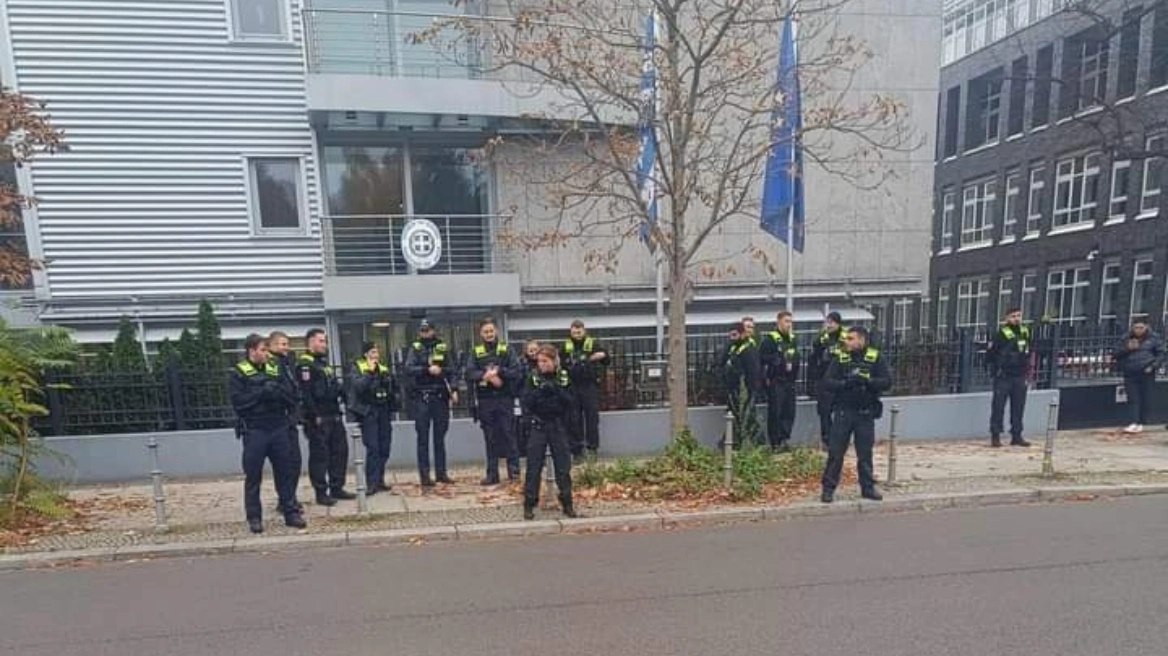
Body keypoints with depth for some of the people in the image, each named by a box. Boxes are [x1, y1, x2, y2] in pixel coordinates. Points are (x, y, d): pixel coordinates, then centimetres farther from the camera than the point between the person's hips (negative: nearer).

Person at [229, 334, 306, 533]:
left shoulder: (275, 370, 10)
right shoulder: (238, 373, -1)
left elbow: (292, 396, 4)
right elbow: (238, 401, -13)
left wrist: (277, 391, -14)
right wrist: (262, 392, -17)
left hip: (278, 428, 4)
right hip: (254, 431, -3)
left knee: (283, 472, 9)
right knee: (253, 476, 6)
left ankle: (290, 512, 18)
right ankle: (254, 517, 19)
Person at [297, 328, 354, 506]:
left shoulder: (324, 362, 19)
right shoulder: (305, 364, -10)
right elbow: (304, 393, -19)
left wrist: (340, 388, 6)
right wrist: (314, 416, -21)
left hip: (334, 416, 9)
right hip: (318, 418, -9)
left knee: (340, 451, 12)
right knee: (319, 455, -1)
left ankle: (337, 488, 22)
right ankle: (321, 493, 8)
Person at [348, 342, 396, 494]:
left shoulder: (384, 369, 15)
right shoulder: (357, 368, 0)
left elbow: (393, 389, 20)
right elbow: (358, 386, -18)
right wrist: (369, 372, -19)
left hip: (384, 411, 5)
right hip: (368, 411, -5)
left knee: (384, 447, 6)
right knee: (373, 448, -10)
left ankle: (380, 480, 17)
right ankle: (372, 483, -4)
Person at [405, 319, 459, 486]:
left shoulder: (443, 348, 8)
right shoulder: (415, 348, 4)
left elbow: (452, 371, 4)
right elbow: (409, 369, -10)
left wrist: (454, 390, -8)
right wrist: (427, 369, -22)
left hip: (441, 396, 2)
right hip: (422, 398, -2)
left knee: (440, 436, 9)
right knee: (423, 437, 2)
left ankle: (441, 473, 17)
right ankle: (424, 475, 6)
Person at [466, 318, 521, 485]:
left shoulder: (506, 349, 4)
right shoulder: (476, 352, 8)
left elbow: (515, 371, -5)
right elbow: (469, 373, -5)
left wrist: (499, 372, -18)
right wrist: (486, 375, -19)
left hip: (505, 398, -1)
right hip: (485, 400, 2)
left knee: (508, 434, 1)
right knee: (490, 438, 7)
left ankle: (514, 470, 11)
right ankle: (492, 474, 14)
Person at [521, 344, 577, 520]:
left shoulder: (564, 377, 1)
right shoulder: (533, 377, -1)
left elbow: (571, 403, -3)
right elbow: (526, 402, -6)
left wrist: (557, 390, -17)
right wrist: (539, 391, -21)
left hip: (558, 426, 1)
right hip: (538, 426, -1)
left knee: (563, 467, 5)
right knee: (533, 467, 1)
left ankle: (567, 504, 17)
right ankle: (529, 505, 12)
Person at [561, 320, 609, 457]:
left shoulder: (592, 344, 2)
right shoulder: (566, 346, 6)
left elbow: (606, 361, 4)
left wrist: (602, 356, -16)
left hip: (590, 385, -1)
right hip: (572, 386, 2)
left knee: (592, 416, 2)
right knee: (574, 418, 6)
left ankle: (593, 446, 13)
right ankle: (576, 448, 17)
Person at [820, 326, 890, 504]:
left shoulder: (875, 358, -1)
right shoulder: (840, 358, 0)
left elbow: (887, 381, -7)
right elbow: (827, 381, -5)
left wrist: (867, 381, -22)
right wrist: (845, 383, -22)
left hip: (866, 413, 0)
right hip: (843, 411, 0)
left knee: (865, 453, 11)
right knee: (835, 452, 2)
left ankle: (868, 487, 27)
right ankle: (828, 488, 11)